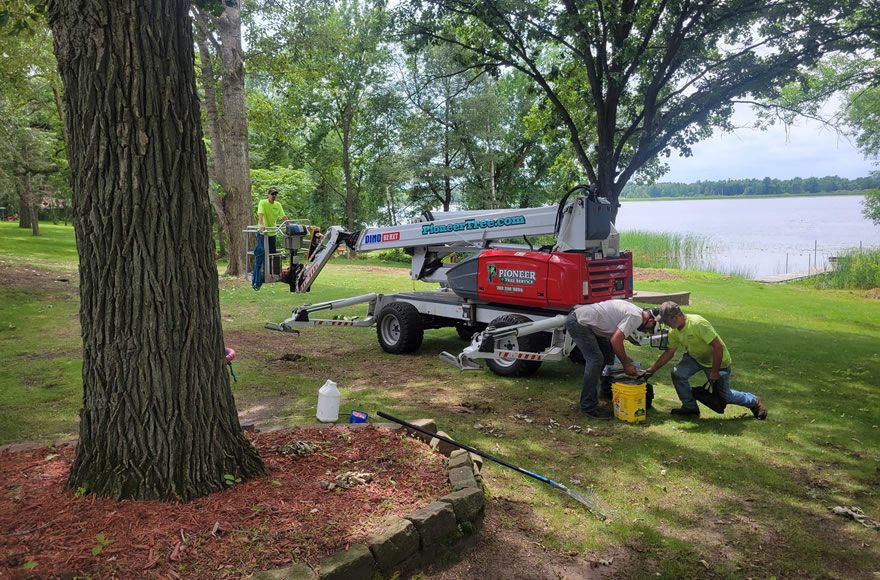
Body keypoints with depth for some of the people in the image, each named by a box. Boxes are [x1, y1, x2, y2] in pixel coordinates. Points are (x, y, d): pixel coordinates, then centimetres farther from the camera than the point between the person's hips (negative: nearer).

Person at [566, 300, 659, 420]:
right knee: (595, 359, -13)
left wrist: (624, 358, 16)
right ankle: (588, 407, -9)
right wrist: (626, 364, -7)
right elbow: (615, 340, -19)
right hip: (578, 323, -11)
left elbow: (614, 337, 21)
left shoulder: (633, 311, 17)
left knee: (607, 352, 18)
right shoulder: (636, 317, -13)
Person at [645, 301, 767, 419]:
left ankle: (753, 401, 34)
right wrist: (652, 369, -5)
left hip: (718, 361, -6)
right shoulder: (674, 331, -11)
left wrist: (714, 372, -26)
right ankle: (690, 407, 0)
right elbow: (669, 353, 0)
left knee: (724, 395, 4)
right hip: (694, 357, 6)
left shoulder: (698, 323, -35)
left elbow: (718, 347, -32)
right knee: (677, 373, -19)